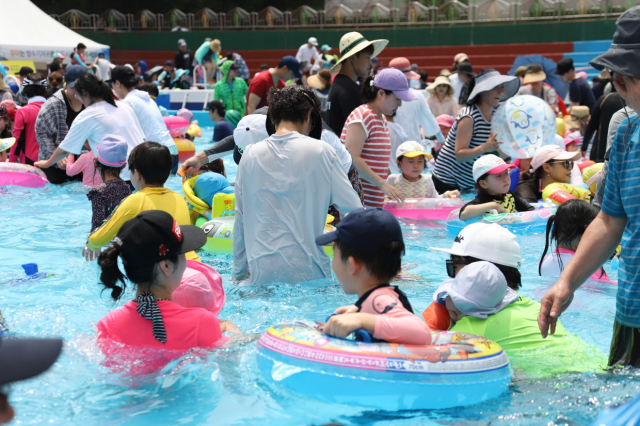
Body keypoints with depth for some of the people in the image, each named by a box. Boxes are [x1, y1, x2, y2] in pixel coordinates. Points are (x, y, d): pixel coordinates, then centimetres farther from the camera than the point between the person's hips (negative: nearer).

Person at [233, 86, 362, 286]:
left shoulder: (250, 155, 6)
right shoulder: (320, 151, -3)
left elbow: (240, 219, 12)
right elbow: (353, 209, -1)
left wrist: (239, 272, 21)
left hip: (262, 272, 3)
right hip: (307, 270, -3)